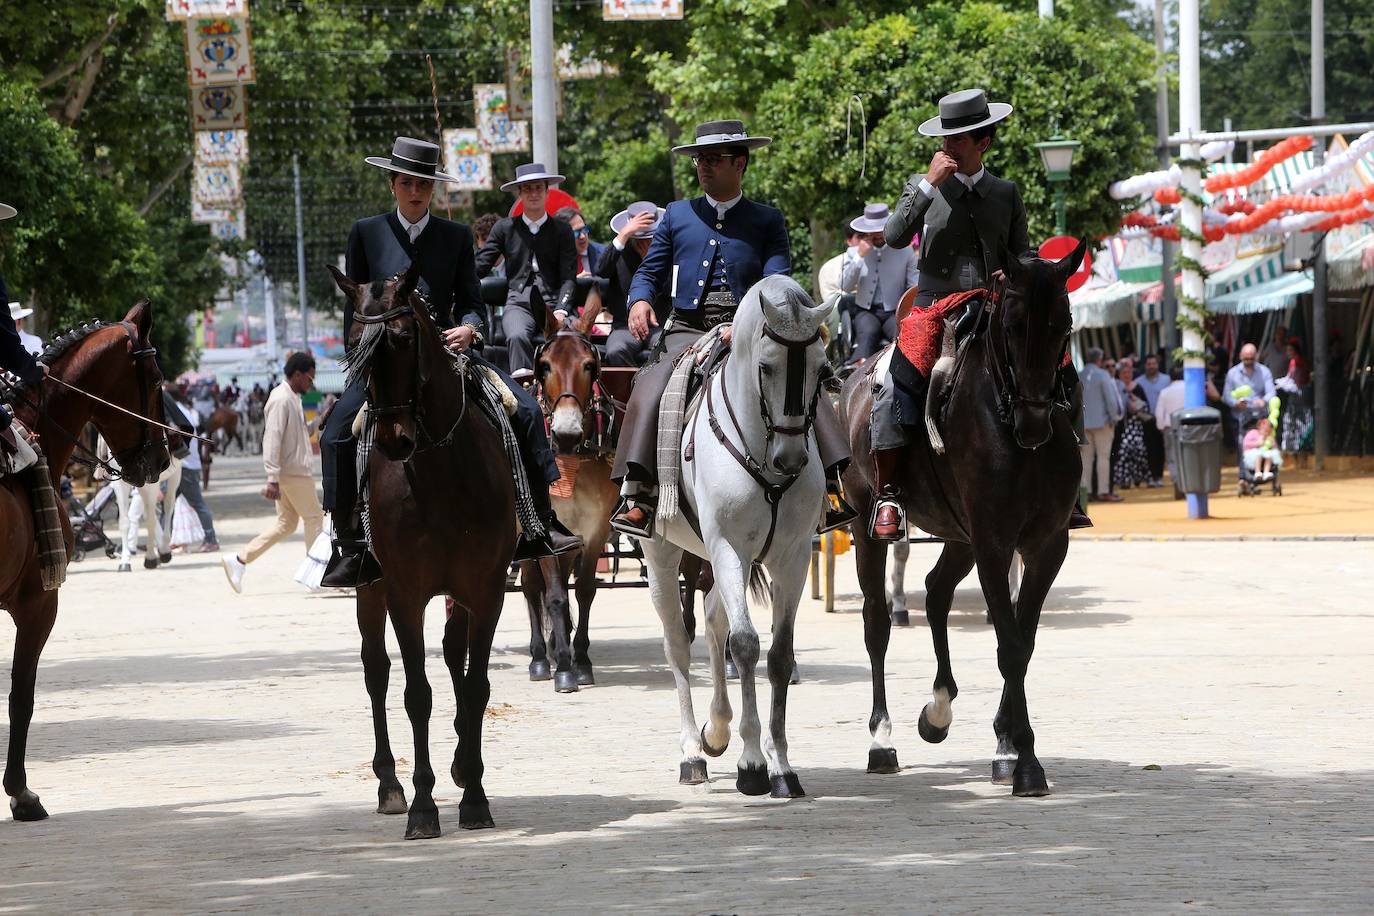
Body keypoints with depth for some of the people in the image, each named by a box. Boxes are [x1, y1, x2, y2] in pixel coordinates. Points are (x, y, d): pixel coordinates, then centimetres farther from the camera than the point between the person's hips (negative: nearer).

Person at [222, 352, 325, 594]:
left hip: (297, 471, 10)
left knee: (285, 523, 10)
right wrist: (273, 479, -26)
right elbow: (272, 440, -22)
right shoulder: (281, 399, -16)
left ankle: (239, 561, 6)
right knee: (314, 518, 0)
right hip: (293, 473, -10)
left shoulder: (292, 398, 16)